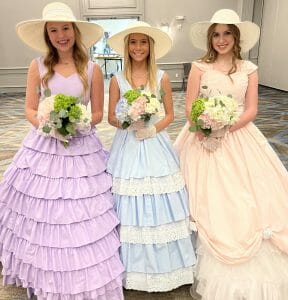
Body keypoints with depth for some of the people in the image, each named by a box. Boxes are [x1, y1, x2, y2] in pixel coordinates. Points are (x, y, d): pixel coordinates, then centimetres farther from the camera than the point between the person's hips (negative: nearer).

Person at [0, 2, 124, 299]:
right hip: (43, 148, 1)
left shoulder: (92, 69, 0)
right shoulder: (38, 66, 3)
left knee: (82, 218, 4)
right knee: (41, 214, 9)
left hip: (82, 150, -1)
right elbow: (30, 110, 3)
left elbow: (98, 113, 3)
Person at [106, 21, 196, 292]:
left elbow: (170, 115, 4)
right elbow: (111, 118, 3)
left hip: (155, 146, 0)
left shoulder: (162, 78, 1)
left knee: (158, 206, 7)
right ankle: (131, 264, 28)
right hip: (127, 148, 0)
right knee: (128, 207, 6)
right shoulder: (117, 80, 1)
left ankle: (159, 264, 28)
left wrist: (153, 129, -14)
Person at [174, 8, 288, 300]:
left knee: (243, 199, 4)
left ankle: (248, 268, 20)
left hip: (238, 138, 2)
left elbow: (251, 110, -1)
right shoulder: (199, 67, 1)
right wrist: (203, 129, -22)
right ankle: (211, 264, 11)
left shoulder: (249, 69, 5)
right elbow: (190, 108, -4)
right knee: (208, 201, -3)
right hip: (204, 138, -1)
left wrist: (226, 127, -17)